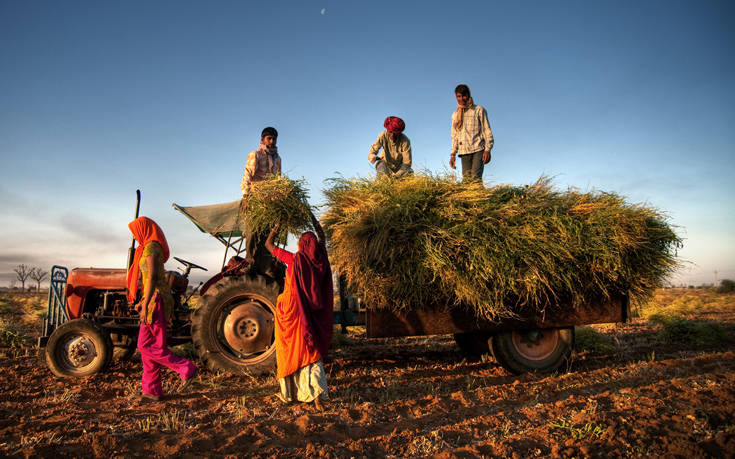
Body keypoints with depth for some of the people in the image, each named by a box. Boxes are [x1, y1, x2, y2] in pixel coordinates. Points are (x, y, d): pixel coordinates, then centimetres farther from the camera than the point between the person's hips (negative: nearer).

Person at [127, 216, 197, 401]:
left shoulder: (150, 247, -12)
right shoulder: (152, 247, 18)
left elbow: (152, 277, -20)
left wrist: (145, 305, -22)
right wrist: (142, 301, 25)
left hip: (156, 300, -10)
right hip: (154, 299, 10)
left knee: (147, 346, -5)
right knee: (146, 346, 10)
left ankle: (186, 368, 0)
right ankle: (151, 390, 15)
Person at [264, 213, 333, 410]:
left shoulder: (294, 259, -12)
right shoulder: (319, 259, -2)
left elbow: (268, 244, 0)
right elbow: (322, 238, 20)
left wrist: (276, 227, 14)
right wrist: (314, 221, 29)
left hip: (292, 310, -3)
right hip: (312, 312, 3)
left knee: (290, 351, 10)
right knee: (310, 351, 7)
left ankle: (288, 393, 23)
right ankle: (317, 395, -5)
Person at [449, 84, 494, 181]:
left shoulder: (479, 110, 6)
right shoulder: (455, 115, 18)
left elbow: (487, 131, 3)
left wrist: (487, 149, -9)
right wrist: (453, 154, 14)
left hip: (478, 150, -4)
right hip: (464, 152, 4)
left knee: (475, 177, -20)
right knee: (466, 179, -5)